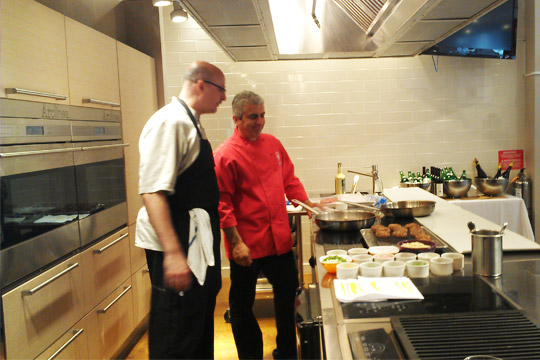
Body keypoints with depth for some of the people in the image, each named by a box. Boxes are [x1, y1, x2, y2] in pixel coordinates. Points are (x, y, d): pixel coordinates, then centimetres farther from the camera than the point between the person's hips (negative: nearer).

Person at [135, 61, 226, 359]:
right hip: (176, 249, -10)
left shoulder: (190, 123, 15)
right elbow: (152, 192, -26)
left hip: (196, 244, 10)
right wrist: (173, 253, -31)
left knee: (201, 328, 22)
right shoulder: (169, 123, -17)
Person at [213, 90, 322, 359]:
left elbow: (289, 179, 17)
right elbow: (222, 204, -14)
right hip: (247, 245, -6)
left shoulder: (273, 144, 7)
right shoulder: (225, 155, -13)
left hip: (279, 238, 7)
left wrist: (307, 204, 5)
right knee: (242, 305, 8)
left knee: (288, 292, 18)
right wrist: (236, 243, -17)